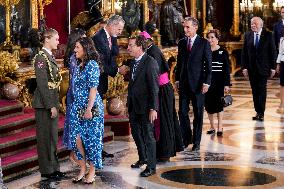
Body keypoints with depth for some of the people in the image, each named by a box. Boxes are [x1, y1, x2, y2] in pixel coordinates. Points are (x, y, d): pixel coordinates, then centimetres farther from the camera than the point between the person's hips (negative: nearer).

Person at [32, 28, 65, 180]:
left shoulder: (50, 57, 14)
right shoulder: (41, 57, -15)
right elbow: (42, 84, -19)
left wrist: (55, 104, 14)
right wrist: (50, 106, -19)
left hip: (52, 102, 9)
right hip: (44, 104, -9)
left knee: (52, 136, 14)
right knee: (45, 136, -1)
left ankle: (53, 167, 22)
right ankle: (47, 170, 6)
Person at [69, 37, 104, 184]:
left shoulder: (92, 65, -11)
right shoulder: (79, 66, 13)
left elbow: (93, 89, -16)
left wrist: (89, 109, -20)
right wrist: (75, 107, 15)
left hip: (91, 107, -8)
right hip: (77, 107, 8)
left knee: (91, 138, 1)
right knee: (77, 138, 3)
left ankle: (92, 172, 11)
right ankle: (82, 170, 13)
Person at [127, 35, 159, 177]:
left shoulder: (150, 63, -16)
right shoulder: (133, 63, 9)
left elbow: (154, 88, -18)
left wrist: (153, 108, -21)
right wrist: (129, 105, 14)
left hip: (145, 107, -8)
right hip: (133, 106, 8)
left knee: (148, 135, 0)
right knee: (136, 133, 19)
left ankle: (151, 166, 9)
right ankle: (143, 158, 37)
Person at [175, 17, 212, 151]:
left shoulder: (204, 43, -4)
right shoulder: (181, 43, 9)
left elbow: (208, 64, -5)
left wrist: (207, 82, -12)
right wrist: (177, 79, 9)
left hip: (198, 83, -4)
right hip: (184, 83, 4)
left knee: (198, 113, 4)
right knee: (182, 112, 2)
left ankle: (196, 141, 12)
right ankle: (187, 138, 16)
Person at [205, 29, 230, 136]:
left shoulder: (223, 52, -2)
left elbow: (227, 69, -2)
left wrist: (226, 84, -7)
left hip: (218, 82, -3)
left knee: (218, 104, 1)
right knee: (208, 104, 6)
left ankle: (220, 128, 9)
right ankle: (212, 127, 19)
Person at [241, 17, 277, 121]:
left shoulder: (268, 35, -3)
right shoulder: (248, 35, 5)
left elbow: (273, 52, -1)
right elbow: (244, 52, 5)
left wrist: (273, 67, -4)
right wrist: (244, 67, -2)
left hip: (263, 68, -3)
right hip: (252, 68, 3)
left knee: (262, 90, -5)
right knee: (255, 91, 6)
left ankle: (261, 113, -2)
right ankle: (258, 112, 13)